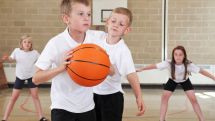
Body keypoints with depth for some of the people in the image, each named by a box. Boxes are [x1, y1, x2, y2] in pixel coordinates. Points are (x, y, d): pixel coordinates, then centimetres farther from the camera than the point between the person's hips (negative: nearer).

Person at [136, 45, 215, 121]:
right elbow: (155, 66, -40)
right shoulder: (168, 63, -38)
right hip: (172, 81, 1)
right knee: (164, 97, -10)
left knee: (193, 99, -8)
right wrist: (141, 69, -45)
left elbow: (201, 71, -33)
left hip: (185, 81, 0)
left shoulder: (188, 65, -37)